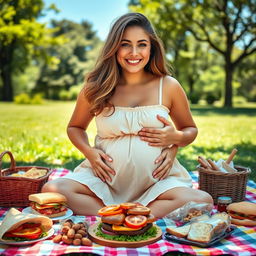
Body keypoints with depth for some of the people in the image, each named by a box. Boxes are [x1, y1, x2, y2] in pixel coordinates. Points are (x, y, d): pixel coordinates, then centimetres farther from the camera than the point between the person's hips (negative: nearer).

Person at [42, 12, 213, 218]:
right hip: (105, 179, 1)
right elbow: (75, 127, 18)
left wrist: (176, 138, -8)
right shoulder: (95, 88, 3)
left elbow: (190, 130, 17)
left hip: (156, 182, 0)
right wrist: (88, 151, -4)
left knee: (202, 202, -29)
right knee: (51, 190, -26)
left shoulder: (168, 86, 3)